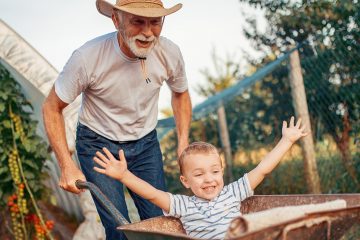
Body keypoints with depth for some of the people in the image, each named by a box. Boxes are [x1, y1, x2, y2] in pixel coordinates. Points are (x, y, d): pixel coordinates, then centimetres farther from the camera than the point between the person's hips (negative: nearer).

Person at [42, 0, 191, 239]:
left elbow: (180, 94, 7)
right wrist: (67, 166, -19)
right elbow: (52, 108, -14)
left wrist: (183, 141, -3)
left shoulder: (169, 53, -17)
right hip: (98, 143, -3)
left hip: (146, 141, 3)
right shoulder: (88, 57, -28)